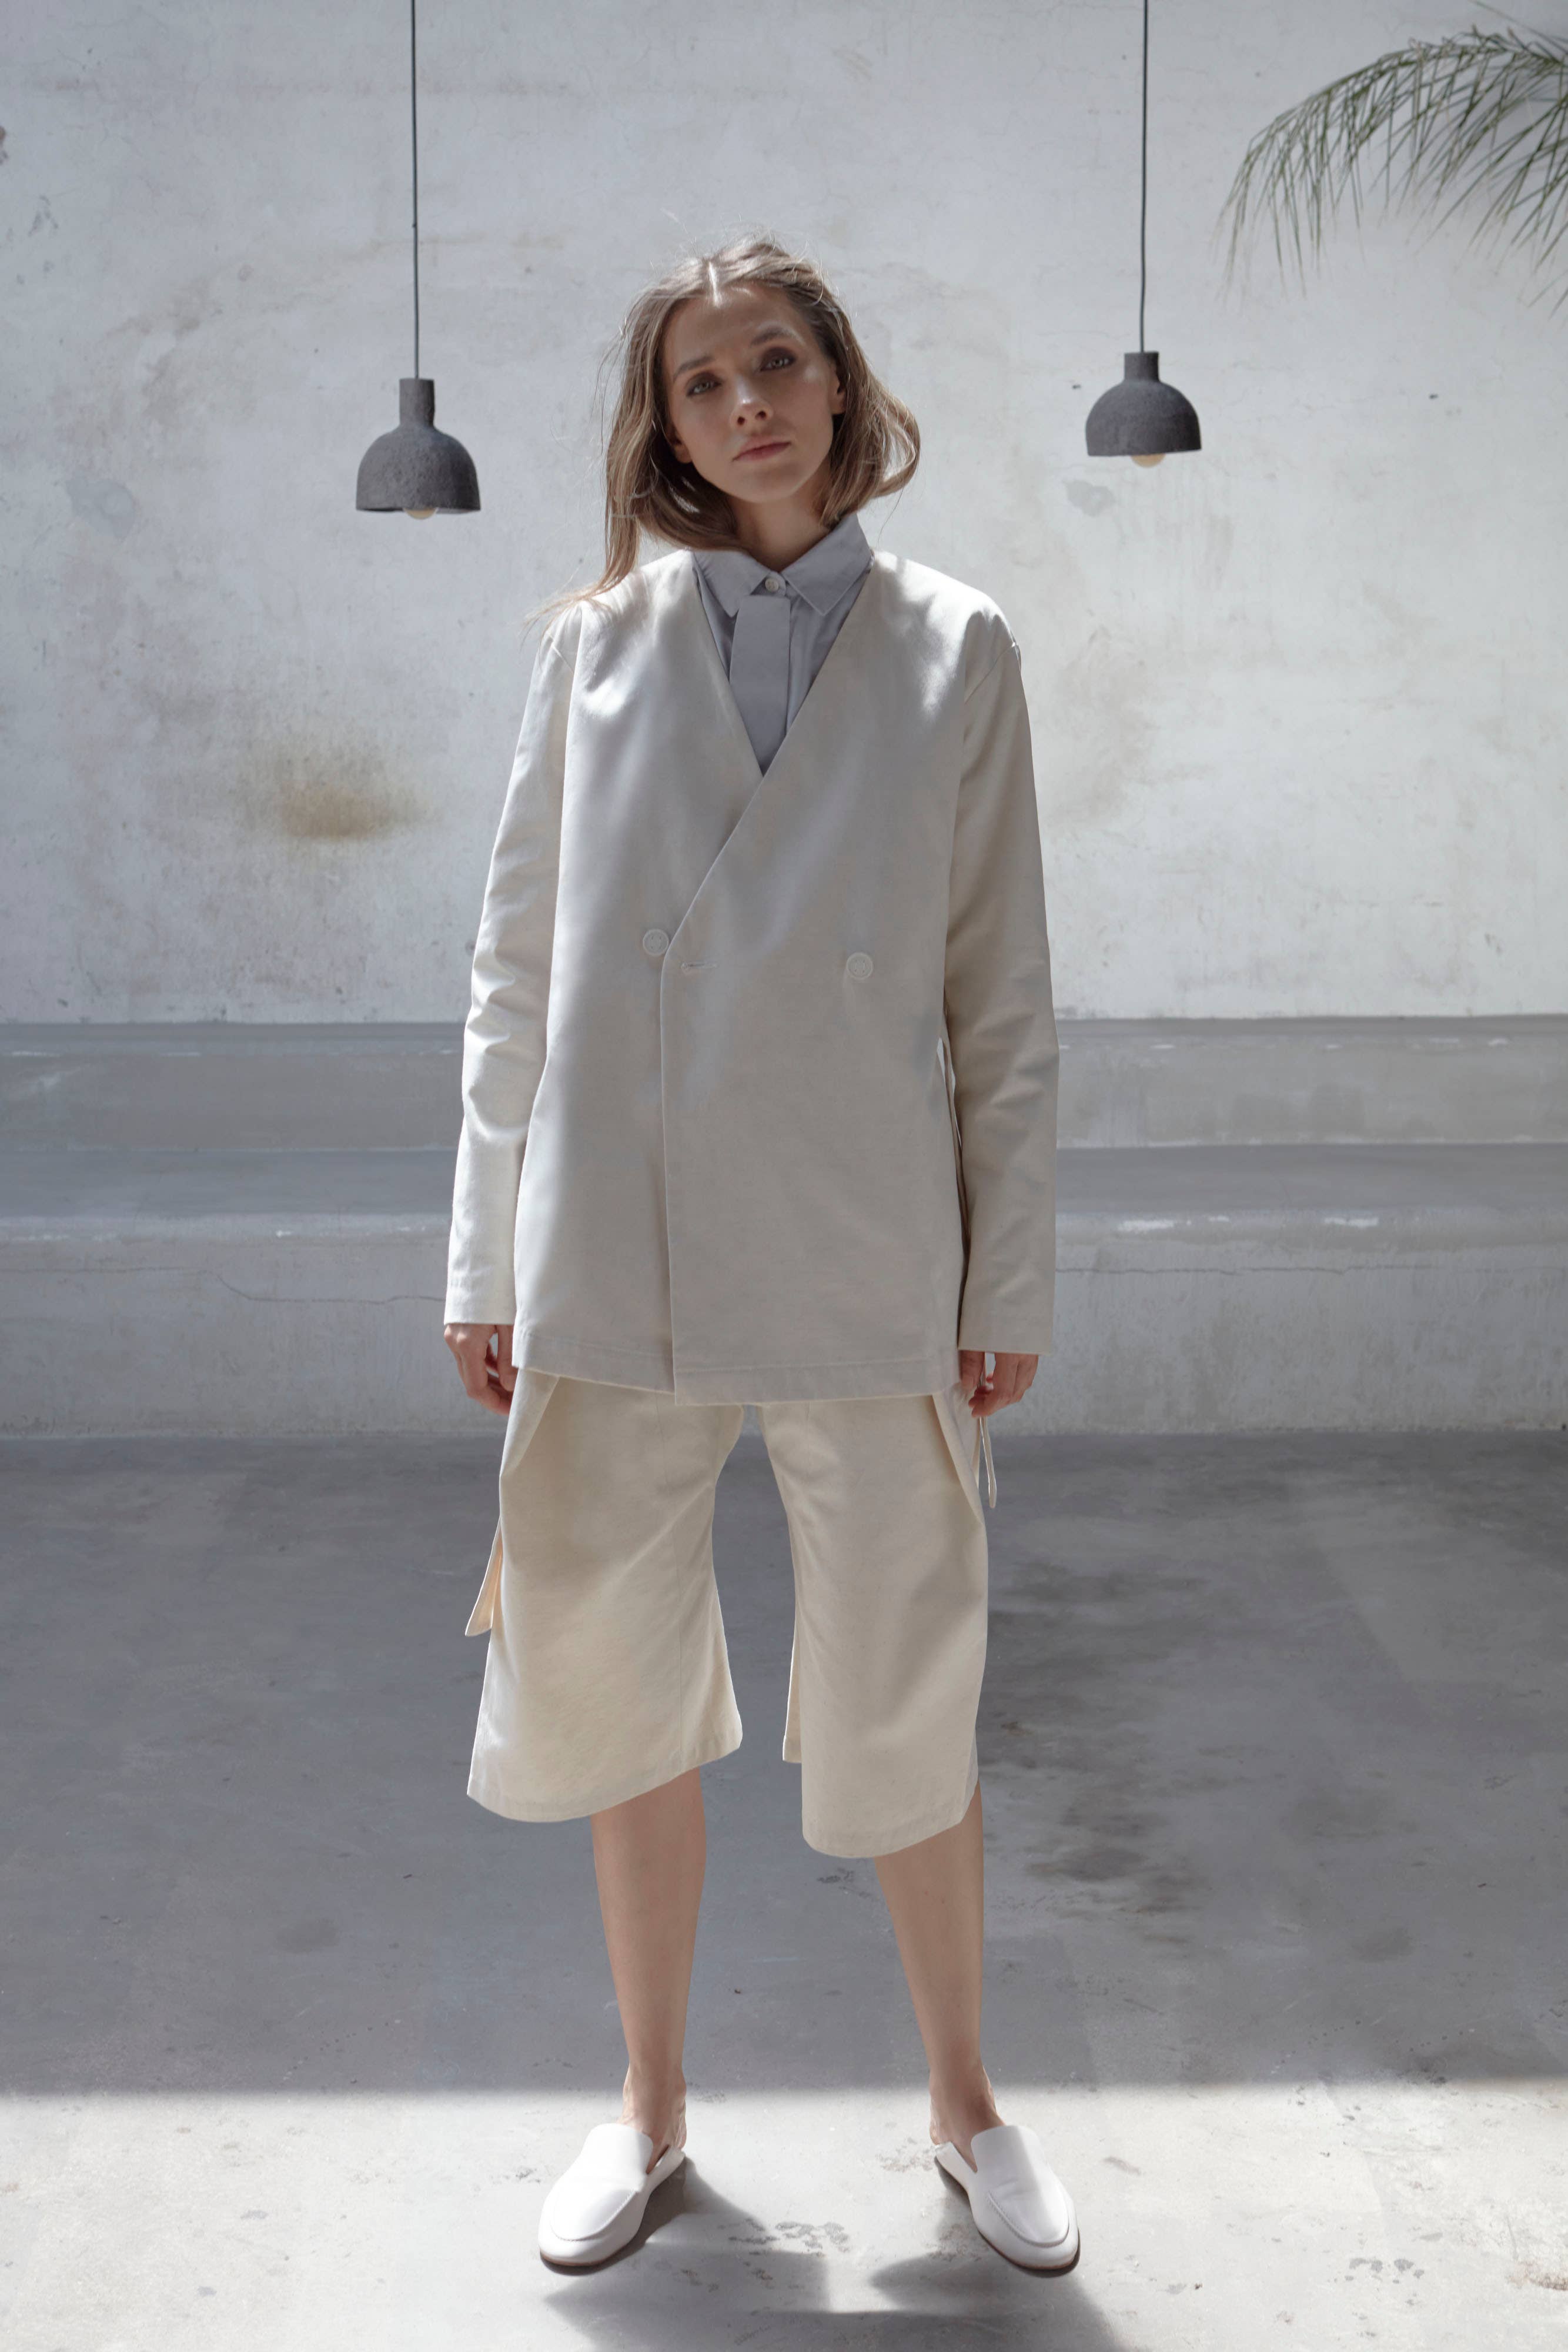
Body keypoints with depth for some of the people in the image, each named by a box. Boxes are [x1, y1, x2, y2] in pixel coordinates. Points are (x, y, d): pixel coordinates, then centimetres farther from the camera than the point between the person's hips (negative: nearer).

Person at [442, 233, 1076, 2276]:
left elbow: (1004, 999, 3)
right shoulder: (599, 647, 5)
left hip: (866, 1270, -1)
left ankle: (966, 2106, 29)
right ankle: (652, 2105, 32)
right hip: (619, 1267, 2)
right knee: (619, 1698, 12)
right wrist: (487, 1264, 2)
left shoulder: (955, 654, 3)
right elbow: (518, 977, 6)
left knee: (905, 1721, 6)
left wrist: (1014, 1284, 0)